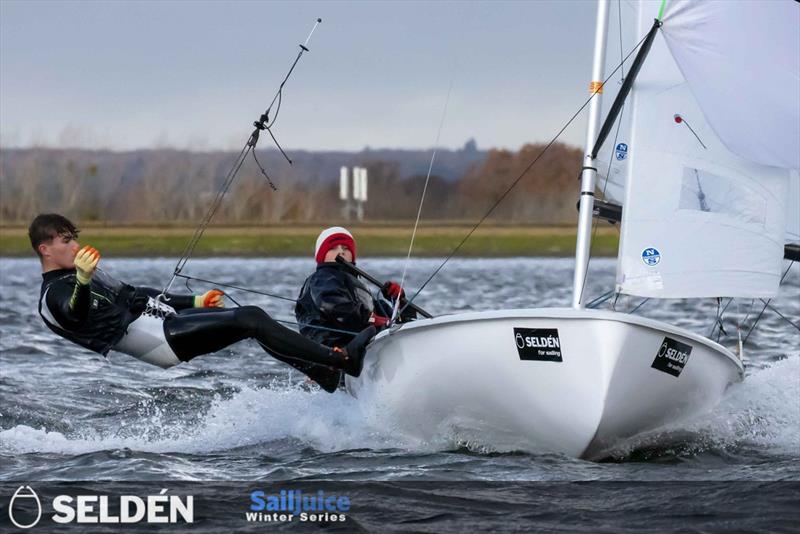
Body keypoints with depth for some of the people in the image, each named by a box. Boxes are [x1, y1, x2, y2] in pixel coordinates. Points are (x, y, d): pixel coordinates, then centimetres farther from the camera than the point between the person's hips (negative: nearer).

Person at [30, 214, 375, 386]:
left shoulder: (82, 276, 24)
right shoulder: (55, 295, -8)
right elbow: (77, 315, -32)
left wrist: (193, 302, 30)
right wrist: (82, 280, -52)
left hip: (164, 316, 10)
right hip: (161, 336, -10)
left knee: (253, 318, 0)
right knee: (251, 320, -18)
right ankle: (344, 360, -19)